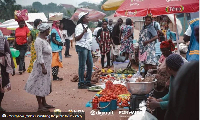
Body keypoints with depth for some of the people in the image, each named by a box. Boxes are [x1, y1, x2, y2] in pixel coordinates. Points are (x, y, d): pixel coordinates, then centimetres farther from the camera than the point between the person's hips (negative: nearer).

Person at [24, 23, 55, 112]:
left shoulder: (44, 39, 10)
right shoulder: (39, 41, -19)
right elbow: (39, 56, -23)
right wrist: (43, 67, -24)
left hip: (46, 66, 10)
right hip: (41, 66, -10)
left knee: (45, 84, 16)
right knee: (40, 85, -2)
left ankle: (44, 103, 27)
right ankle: (40, 106, 5)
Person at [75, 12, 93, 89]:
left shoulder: (86, 26, 19)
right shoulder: (79, 26, -11)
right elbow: (76, 38, -19)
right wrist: (83, 32, -29)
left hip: (88, 48, 10)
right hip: (82, 48, -10)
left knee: (90, 65, 12)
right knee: (82, 65, -5)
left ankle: (88, 82, 22)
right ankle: (81, 83, 1)